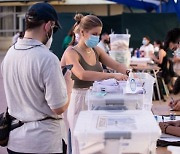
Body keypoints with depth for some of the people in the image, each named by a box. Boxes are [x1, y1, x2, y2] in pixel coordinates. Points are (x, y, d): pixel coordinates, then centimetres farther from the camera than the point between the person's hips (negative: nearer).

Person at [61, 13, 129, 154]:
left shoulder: (96, 51, 8)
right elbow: (83, 75, -32)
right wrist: (112, 76, -37)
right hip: (80, 101, -7)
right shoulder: (71, 53, -15)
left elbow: (117, 65, 4)